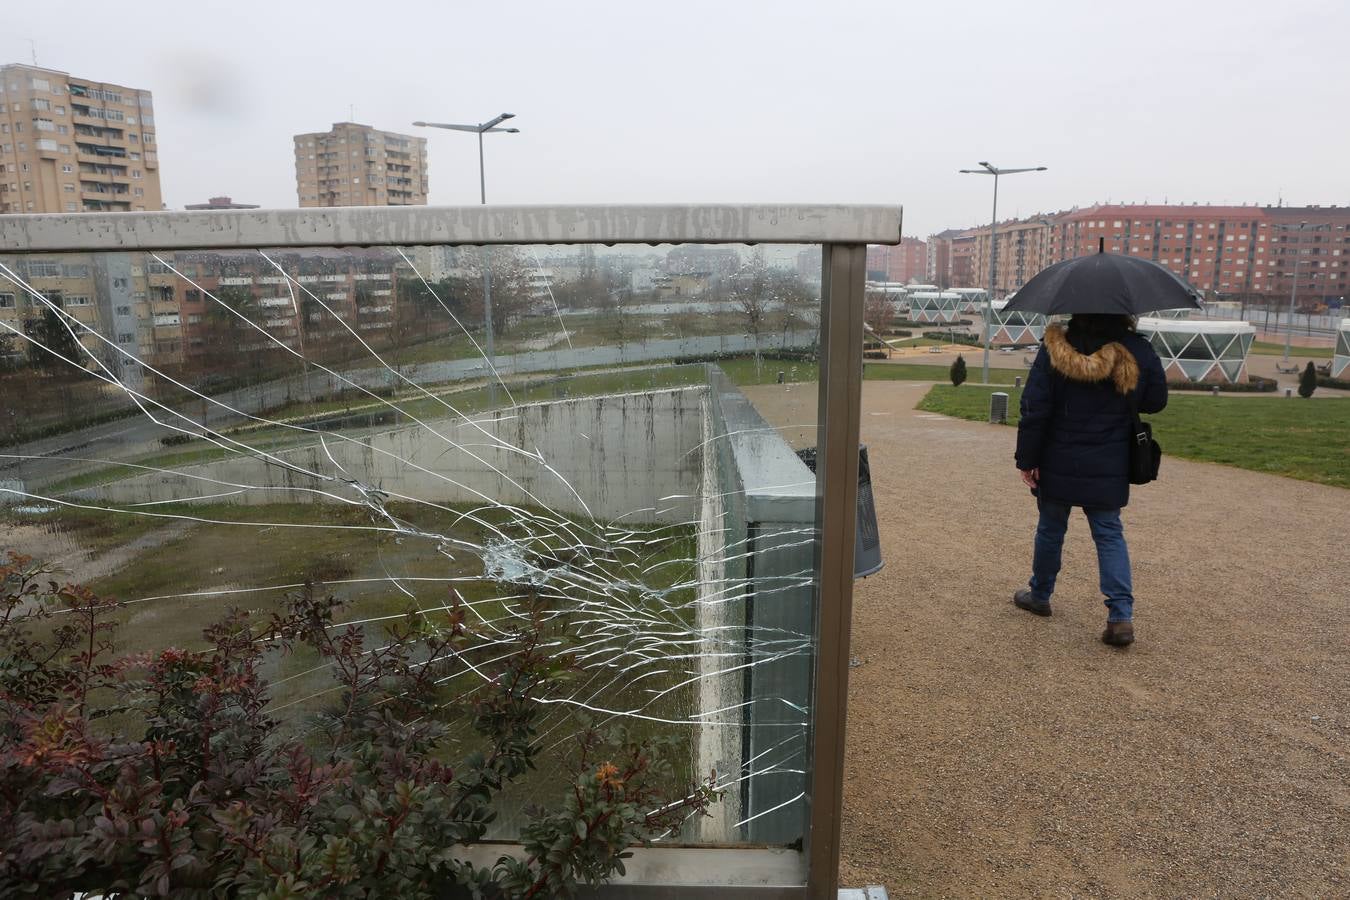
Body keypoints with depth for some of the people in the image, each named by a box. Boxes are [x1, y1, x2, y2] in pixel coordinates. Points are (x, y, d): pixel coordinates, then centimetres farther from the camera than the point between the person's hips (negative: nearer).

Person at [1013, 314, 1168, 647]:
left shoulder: (1055, 348, -12)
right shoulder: (1138, 351, -5)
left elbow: (1034, 409, -13)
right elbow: (1156, 401, 7)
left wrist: (1027, 459, -7)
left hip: (1058, 466, -1)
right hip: (1110, 470, 1)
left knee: (1050, 529, 15)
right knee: (1110, 535, 9)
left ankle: (1039, 595, 33)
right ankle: (1121, 616, 0)